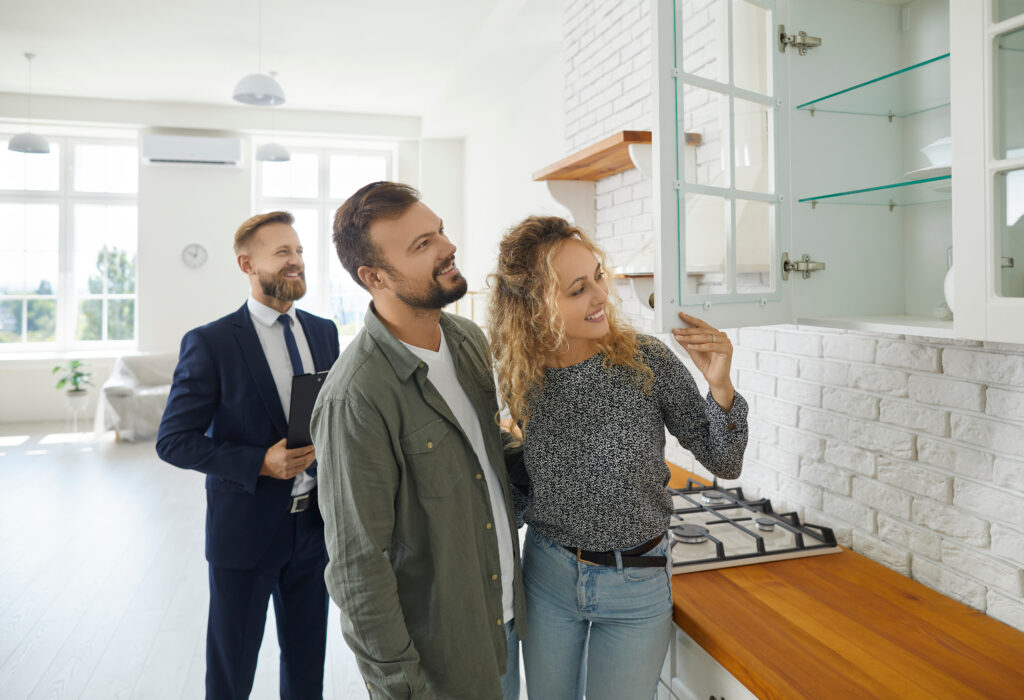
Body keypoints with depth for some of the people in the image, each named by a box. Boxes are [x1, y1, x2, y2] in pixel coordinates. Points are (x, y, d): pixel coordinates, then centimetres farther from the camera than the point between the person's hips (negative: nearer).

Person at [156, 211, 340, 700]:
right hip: (247, 527, -4)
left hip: (315, 525, 4)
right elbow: (173, 442, -11)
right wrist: (259, 463, -22)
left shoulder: (324, 332, 4)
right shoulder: (210, 343, -11)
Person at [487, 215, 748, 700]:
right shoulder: (523, 378, -9)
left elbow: (724, 464, -10)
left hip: (635, 585, -2)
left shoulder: (646, 361, -17)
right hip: (547, 573, 3)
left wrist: (720, 386, -25)